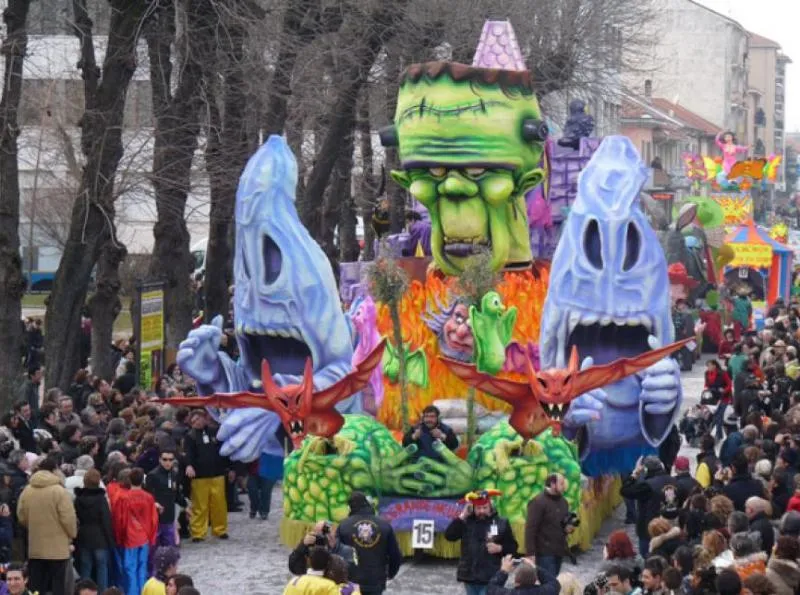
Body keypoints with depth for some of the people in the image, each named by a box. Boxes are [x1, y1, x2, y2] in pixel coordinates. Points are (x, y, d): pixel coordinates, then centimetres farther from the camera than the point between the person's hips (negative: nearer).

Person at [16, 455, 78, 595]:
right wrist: (72, 535, 5)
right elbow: (68, 518, -13)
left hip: (35, 548, 5)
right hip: (57, 548, -4)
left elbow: (21, 517, 10)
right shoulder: (59, 491, -13)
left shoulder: (27, 491, 2)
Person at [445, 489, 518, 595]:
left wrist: (499, 548, -14)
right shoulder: (467, 522, 4)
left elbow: (512, 547, 7)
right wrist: (462, 516, -9)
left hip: (490, 578, -4)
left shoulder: (501, 523, 0)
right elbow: (449, 535, -6)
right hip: (469, 575, 4)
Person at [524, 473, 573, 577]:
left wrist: (569, 527, 2)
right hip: (545, 552, -8)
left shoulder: (562, 501, 13)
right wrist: (530, 554, -20)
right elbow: (530, 529, -15)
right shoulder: (538, 502, -12)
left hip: (559, 551, 8)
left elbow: (567, 520, 28)